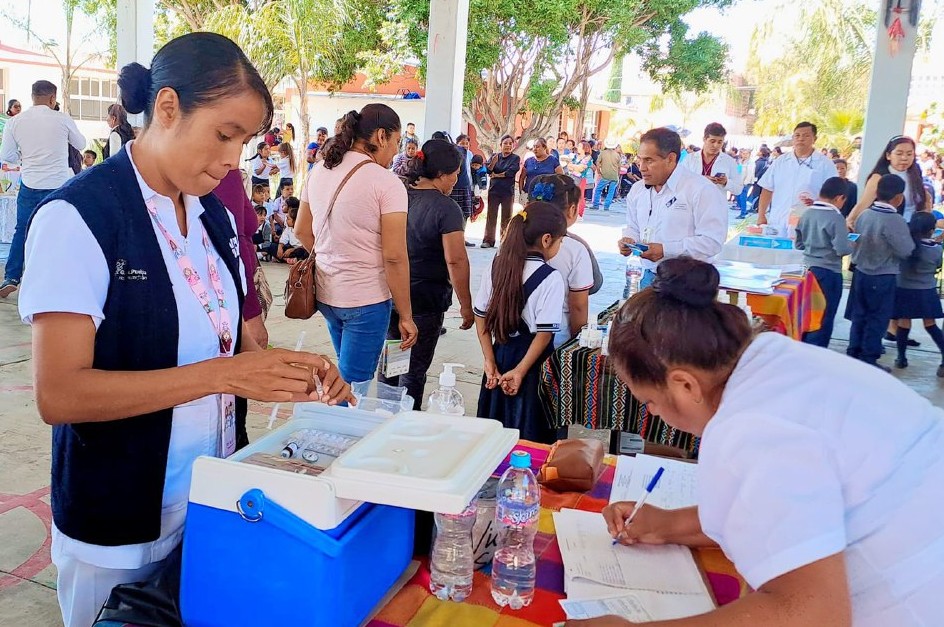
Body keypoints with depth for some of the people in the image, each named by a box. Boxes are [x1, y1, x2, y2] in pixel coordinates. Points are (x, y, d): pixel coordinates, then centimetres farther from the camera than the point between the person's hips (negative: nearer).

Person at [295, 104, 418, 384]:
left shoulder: (319, 171, 4)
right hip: (366, 300, -7)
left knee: (344, 377, 25)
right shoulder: (387, 182, -16)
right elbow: (394, 256, -19)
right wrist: (406, 316, -11)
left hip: (326, 293, 7)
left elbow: (301, 230, 13)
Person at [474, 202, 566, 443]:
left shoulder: (496, 265, 0)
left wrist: (490, 363, 4)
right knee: (529, 435, 9)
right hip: (533, 360, -5)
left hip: (501, 353, 5)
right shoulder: (551, 278, -16)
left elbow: (481, 316, 3)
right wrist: (520, 372, -12)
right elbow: (545, 333, -18)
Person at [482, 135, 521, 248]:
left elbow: (511, 172, -10)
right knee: (491, 215, -2)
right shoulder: (495, 156, 10)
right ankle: (488, 240, -1)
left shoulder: (515, 158, 4)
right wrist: (493, 162, -25)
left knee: (506, 217, 1)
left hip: (508, 191, -1)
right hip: (494, 190, 1)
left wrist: (496, 175, -5)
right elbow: (488, 170, -4)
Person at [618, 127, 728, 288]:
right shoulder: (637, 190, 11)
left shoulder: (702, 190, -12)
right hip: (649, 277, 6)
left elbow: (712, 241, -18)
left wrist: (666, 250, -24)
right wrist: (629, 240, -1)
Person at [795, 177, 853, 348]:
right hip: (828, 272, -7)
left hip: (809, 268, 7)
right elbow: (842, 249, -20)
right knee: (824, 318, 3)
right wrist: (853, 244, -1)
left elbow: (798, 244, 11)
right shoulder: (836, 218, -17)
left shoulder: (807, 214, 3)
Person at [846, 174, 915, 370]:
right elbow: (905, 250, -18)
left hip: (861, 273, 6)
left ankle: (853, 353, 23)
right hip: (883, 278, -6)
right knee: (877, 320, 5)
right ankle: (868, 359, 10)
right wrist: (909, 236, 0)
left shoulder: (864, 215, 0)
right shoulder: (895, 221, -20)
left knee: (859, 316, 15)